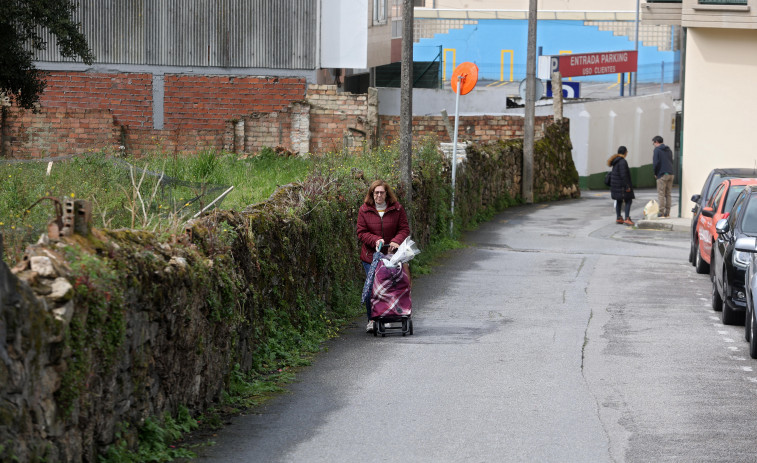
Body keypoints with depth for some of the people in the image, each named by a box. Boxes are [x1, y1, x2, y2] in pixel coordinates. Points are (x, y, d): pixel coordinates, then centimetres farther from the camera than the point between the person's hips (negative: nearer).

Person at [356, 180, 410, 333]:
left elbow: (404, 229, 3)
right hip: (371, 256, 0)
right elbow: (361, 233, 2)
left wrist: (396, 241, -16)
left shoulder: (397, 209, 2)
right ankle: (372, 320, 1)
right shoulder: (364, 210, 2)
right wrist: (376, 240, -16)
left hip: (391, 255, 0)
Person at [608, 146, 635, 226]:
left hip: (615, 184, 9)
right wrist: (627, 186, -21)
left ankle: (618, 218, 19)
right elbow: (623, 175, -23)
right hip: (621, 185, -9)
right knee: (628, 201, -5)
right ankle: (627, 219, -13)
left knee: (619, 201, 15)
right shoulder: (622, 161, -19)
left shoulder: (616, 160, 11)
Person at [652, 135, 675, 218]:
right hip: (670, 174, 7)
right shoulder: (669, 150, 18)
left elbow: (655, 163, -11)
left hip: (662, 175, -7)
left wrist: (655, 173, 1)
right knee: (668, 194, 9)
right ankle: (667, 213, 8)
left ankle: (661, 213, -9)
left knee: (661, 194, -5)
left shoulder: (657, 150, -4)